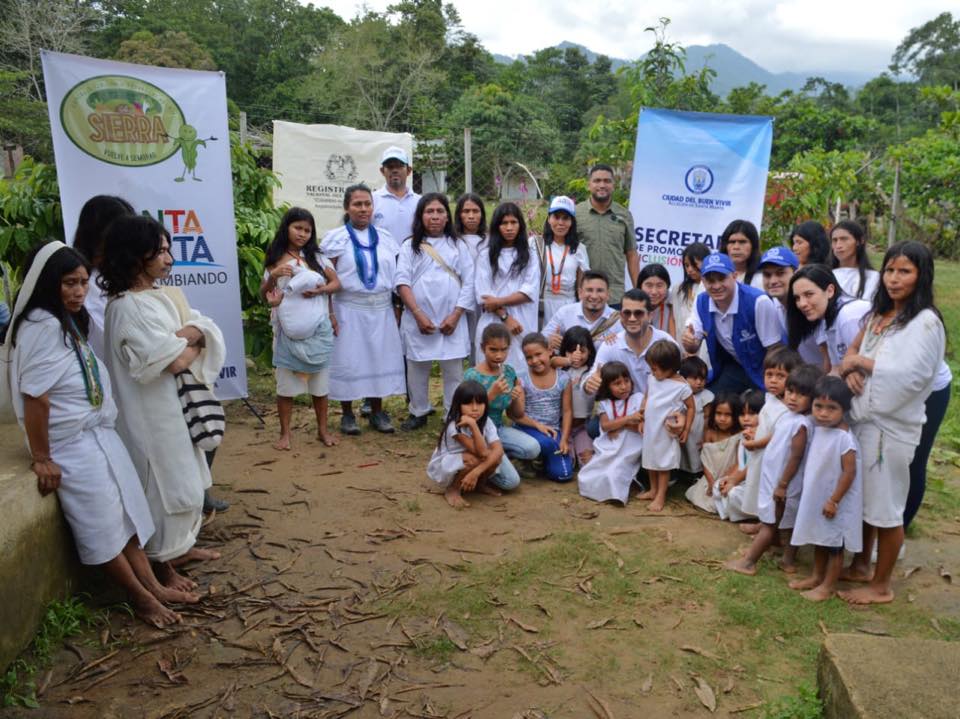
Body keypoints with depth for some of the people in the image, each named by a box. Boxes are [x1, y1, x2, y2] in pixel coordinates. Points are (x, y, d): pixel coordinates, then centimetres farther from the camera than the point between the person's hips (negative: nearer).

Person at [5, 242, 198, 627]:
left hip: (98, 433, 9)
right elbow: (35, 397, -21)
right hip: (71, 443, -9)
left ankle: (152, 585, 19)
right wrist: (41, 458, -18)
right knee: (102, 524, 1)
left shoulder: (69, 320, 10)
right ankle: (142, 597, 13)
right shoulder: (41, 326, -19)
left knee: (124, 511, 11)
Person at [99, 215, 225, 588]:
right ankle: (161, 564, 19)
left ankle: (180, 545, 36)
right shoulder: (127, 308, -22)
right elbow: (176, 361, -25)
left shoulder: (165, 295, 6)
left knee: (185, 478, 19)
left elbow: (205, 327, 0)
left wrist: (181, 337, -19)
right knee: (164, 483, 3)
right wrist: (192, 345, -4)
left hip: (176, 404, 9)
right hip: (152, 411, -9)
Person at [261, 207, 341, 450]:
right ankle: (285, 433, 17)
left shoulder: (316, 257, 4)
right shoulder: (275, 259, 0)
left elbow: (336, 282, 5)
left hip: (317, 329, 1)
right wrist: (273, 276, -15)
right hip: (288, 331, -1)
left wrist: (320, 290, -14)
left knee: (320, 381, 11)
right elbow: (264, 295, 3)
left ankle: (322, 429, 24)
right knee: (286, 382, 5)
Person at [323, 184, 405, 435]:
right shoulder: (336, 238, -2)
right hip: (349, 310, -3)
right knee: (348, 360, 1)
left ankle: (377, 412, 19)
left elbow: (394, 274, 10)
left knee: (380, 358, 7)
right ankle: (347, 414, 14)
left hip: (381, 310, 4)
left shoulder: (384, 237, 9)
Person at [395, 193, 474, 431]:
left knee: (453, 369, 2)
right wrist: (418, 314, -13)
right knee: (417, 367, 9)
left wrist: (455, 316, -8)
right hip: (417, 319, 0)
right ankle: (418, 412, 24)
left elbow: (468, 283, 3)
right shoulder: (410, 246, 6)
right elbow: (402, 282, -3)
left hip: (451, 320, 0)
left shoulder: (458, 245, 8)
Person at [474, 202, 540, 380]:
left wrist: (498, 302, -11)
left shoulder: (529, 256, 9)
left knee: (521, 371, -1)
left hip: (523, 325, 1)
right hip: (493, 324, 0)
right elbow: (482, 295, -1)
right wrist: (506, 317, -11)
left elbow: (531, 292, -3)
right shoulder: (486, 256, 7)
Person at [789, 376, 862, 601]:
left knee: (835, 545, 9)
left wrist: (834, 500, -19)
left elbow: (849, 472, -23)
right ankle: (816, 577, 37)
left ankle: (828, 585, 22)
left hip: (836, 501, -8)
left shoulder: (844, 438, -26)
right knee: (820, 540, 22)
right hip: (817, 497, 8)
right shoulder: (818, 428, -1)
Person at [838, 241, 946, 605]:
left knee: (885, 505, 4)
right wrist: (850, 368, -7)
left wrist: (861, 361, -12)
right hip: (863, 416, 8)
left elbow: (909, 375, -22)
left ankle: (881, 585, 18)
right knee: (862, 496, 18)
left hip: (893, 424, -7)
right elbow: (852, 349, 15)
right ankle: (861, 565, 34)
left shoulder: (925, 322, -14)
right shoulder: (878, 314, 11)